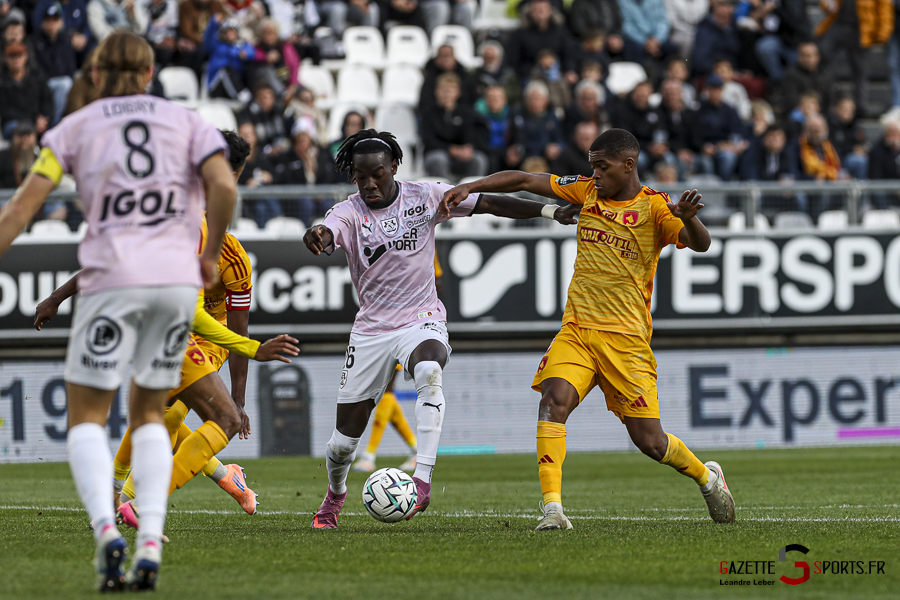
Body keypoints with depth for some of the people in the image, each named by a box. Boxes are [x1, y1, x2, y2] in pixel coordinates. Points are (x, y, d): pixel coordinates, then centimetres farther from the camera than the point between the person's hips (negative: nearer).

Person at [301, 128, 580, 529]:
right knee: (345, 439, 4)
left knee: (429, 373, -38)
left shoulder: (425, 197, -3)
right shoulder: (349, 212, -8)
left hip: (422, 321, -1)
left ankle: (422, 481, -40)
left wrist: (550, 211, -8)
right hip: (371, 329, 1)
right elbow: (330, 231, -31)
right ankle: (335, 495, 37)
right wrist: (318, 237, -56)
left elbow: (490, 204, 0)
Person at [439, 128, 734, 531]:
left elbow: (700, 244, -19)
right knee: (554, 398, -25)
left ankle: (708, 478, 29)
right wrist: (469, 188, 0)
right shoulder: (586, 191, 9)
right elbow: (524, 181, 9)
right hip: (576, 331, 3)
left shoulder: (655, 207, -4)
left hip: (626, 339, -3)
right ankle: (552, 509, -28)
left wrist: (688, 218, -40)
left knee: (649, 441, -2)